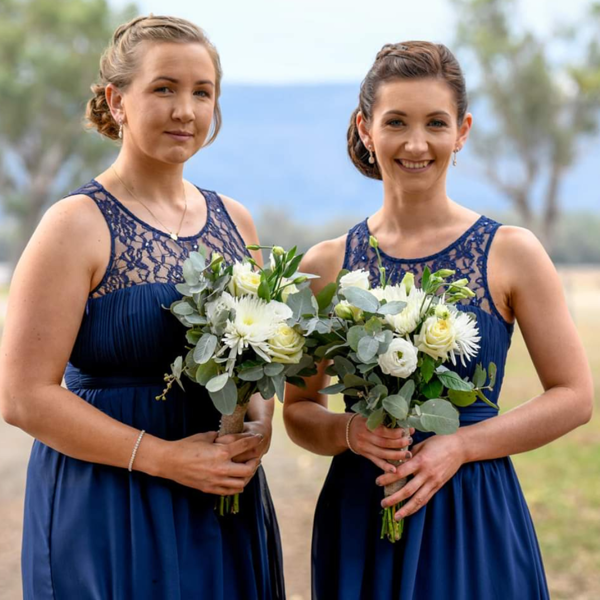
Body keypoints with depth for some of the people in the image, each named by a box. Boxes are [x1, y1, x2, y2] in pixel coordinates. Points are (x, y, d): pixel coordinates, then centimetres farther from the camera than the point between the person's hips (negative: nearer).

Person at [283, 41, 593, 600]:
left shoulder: (511, 253, -4)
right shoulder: (326, 264, 0)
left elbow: (573, 396, -3)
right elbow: (298, 410, 7)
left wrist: (459, 445, -12)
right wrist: (349, 432, -13)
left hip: (474, 518, -1)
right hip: (358, 518, 2)